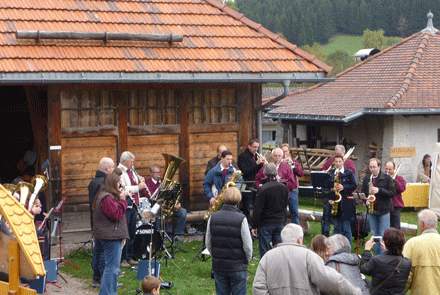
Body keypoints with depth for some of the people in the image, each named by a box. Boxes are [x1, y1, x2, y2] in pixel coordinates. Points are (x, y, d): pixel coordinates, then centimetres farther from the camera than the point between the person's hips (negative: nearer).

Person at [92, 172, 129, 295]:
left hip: (111, 235, 11)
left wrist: (121, 198, 8)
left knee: (110, 265, 19)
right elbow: (116, 214, -24)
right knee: (112, 267, -8)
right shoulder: (107, 198, -19)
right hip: (111, 236, -11)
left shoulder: (107, 196, 15)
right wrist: (122, 200, -15)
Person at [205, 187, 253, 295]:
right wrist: (246, 260, 7)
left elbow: (208, 243, 5)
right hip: (237, 266, -3)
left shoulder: (213, 218, -4)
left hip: (218, 266, 4)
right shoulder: (241, 219, -16)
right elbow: (248, 246, -11)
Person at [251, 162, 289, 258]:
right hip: (280, 223, 5)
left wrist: (254, 226, -7)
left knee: (264, 251, 1)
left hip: (266, 225, -5)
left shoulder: (262, 189, -16)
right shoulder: (284, 188, 1)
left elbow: (257, 210, -13)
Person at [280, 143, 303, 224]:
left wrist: (293, 165, -12)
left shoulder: (294, 161, 13)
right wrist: (283, 162, -16)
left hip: (292, 190, 2)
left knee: (294, 213, 3)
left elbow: (301, 173, 1)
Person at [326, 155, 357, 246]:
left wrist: (343, 187, -17)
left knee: (346, 227, -2)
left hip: (346, 203, -3)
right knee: (336, 227, 9)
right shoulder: (330, 173, 10)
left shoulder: (349, 173, 1)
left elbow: (354, 186, -2)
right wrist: (329, 198, -3)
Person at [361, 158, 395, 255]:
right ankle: (377, 256, 16)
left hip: (383, 210, -4)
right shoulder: (366, 179, 10)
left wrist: (379, 190, -19)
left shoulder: (387, 178, -2)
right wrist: (366, 200, -5)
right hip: (371, 210, 4)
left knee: (383, 235, -5)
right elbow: (363, 193, 17)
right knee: (374, 235, 8)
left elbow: (392, 193, -8)